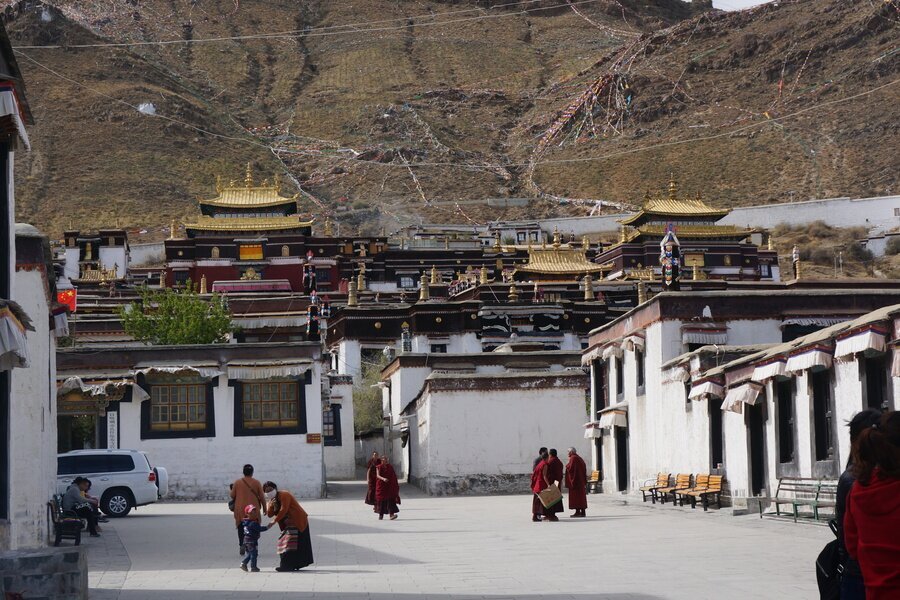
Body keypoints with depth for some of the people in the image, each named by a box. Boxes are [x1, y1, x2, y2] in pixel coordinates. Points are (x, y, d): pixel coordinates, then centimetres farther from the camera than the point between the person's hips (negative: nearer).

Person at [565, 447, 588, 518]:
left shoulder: (573, 458, -12)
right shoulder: (579, 458, 16)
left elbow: (570, 468, -20)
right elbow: (584, 469, 17)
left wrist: (567, 466, 1)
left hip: (574, 480, -9)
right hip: (581, 480, 9)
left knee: (575, 495, -7)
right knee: (581, 495, 8)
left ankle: (577, 511, -10)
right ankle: (583, 511, 7)